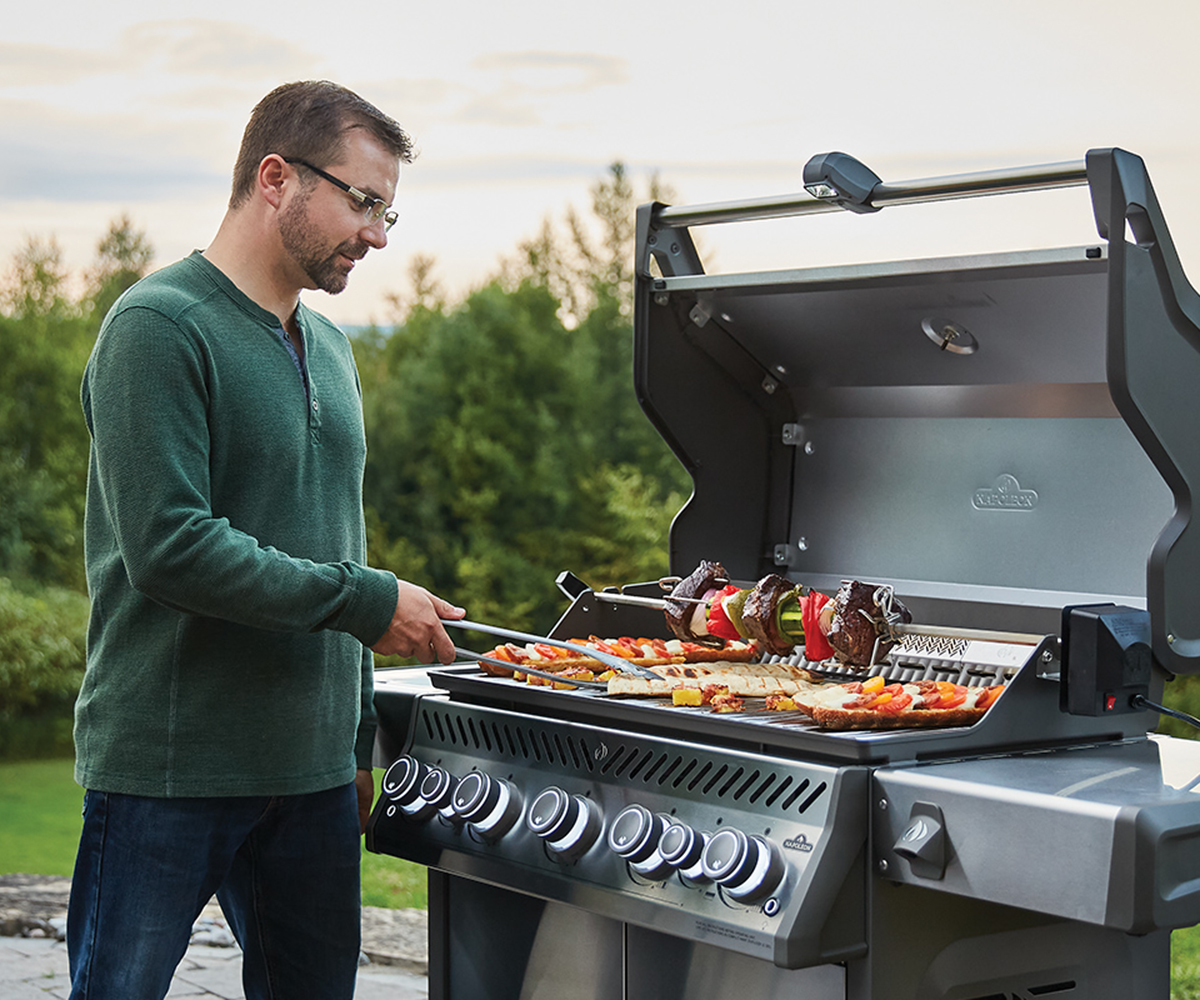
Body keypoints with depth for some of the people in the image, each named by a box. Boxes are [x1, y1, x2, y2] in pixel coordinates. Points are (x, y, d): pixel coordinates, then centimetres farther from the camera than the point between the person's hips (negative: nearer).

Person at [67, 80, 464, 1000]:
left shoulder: (329, 347, 16)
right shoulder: (159, 327, -11)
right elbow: (167, 548, -21)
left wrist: (360, 744, 19)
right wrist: (366, 601, -17)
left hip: (312, 774, 8)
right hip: (167, 776, -7)